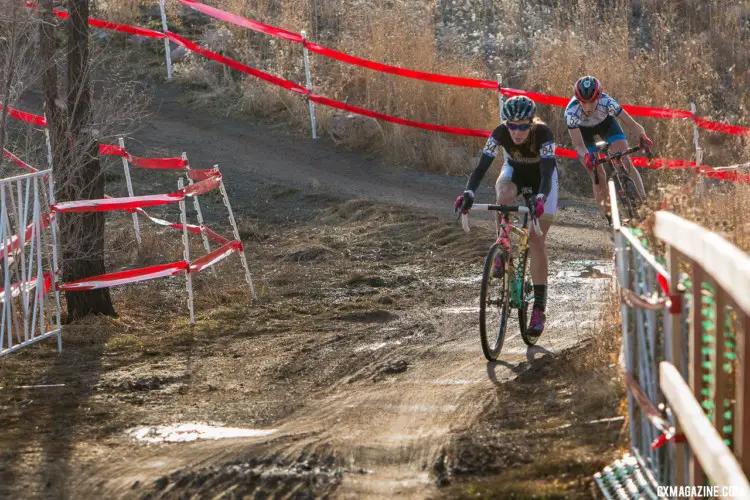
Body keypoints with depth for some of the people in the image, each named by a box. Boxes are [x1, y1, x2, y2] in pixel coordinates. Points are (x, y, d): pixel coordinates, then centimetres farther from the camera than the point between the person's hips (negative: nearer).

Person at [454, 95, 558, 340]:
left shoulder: (543, 134, -35)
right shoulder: (500, 132, -29)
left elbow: (547, 174, -42)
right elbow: (481, 167, -32)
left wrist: (540, 199, -61)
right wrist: (468, 193, -49)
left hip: (541, 176, -2)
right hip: (514, 171, 2)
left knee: (537, 241, -10)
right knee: (504, 195, -38)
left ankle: (539, 306, -4)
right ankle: (503, 245, -17)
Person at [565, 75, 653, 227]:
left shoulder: (606, 102, -38)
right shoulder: (571, 112, -39)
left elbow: (631, 123, -37)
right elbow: (579, 145, -35)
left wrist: (642, 136, -57)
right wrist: (586, 156, -56)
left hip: (605, 123, 1)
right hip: (582, 130, -1)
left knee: (626, 162, -18)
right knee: (598, 176, -8)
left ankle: (645, 202, -13)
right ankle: (610, 219, 1)